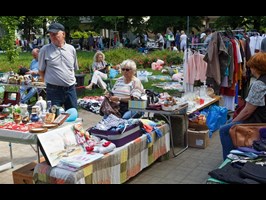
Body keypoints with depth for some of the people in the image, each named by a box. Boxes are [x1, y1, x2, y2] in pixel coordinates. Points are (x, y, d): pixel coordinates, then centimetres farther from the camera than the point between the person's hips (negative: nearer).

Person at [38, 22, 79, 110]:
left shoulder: (71, 49, 7)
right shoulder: (44, 50, -2)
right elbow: (41, 71, 5)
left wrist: (70, 80, 12)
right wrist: (49, 81, 3)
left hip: (71, 89, 3)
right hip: (53, 90, -3)